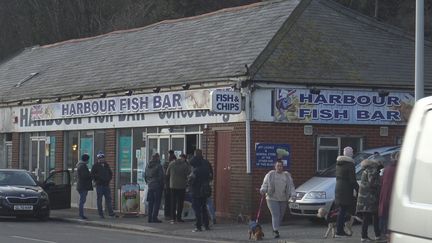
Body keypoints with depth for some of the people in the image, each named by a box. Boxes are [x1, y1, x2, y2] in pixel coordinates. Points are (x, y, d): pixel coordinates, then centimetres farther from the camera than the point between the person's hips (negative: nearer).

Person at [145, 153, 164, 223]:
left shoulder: (148, 166, 9)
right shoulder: (158, 166, -11)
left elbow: (145, 176, 14)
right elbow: (161, 177, -12)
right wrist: (161, 185, -2)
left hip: (150, 186, 6)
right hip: (157, 186, -6)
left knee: (150, 202, 11)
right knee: (157, 202, -2)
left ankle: (149, 218, 11)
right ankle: (154, 217, -7)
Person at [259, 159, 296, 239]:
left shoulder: (287, 176, 10)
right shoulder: (270, 175, 3)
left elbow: (291, 186, 8)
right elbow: (265, 184, 2)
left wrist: (293, 195, -6)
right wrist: (263, 190, -18)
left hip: (283, 199, 3)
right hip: (272, 199, -3)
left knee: (280, 216, 6)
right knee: (275, 215, -12)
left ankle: (275, 228, 25)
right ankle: (276, 231, -14)